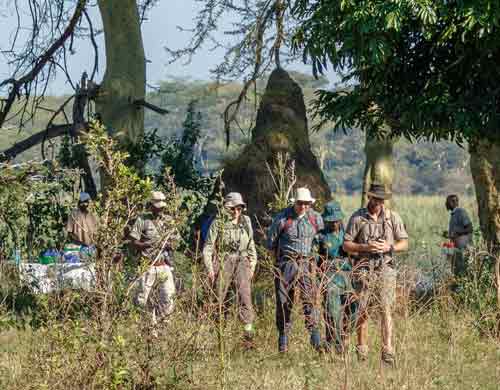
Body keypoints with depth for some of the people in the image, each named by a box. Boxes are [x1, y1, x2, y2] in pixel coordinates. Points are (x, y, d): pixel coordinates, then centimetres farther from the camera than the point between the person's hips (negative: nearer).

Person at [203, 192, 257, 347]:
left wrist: (252, 266, 12)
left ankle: (248, 334, -17)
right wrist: (209, 268, -8)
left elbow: (251, 246, 19)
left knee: (245, 296, -13)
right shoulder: (218, 223, 0)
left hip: (242, 263, 2)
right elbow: (208, 247, 0)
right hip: (223, 263, -2)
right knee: (218, 299, 1)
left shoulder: (246, 222, 10)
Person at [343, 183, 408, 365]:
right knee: (363, 311, 3)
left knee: (386, 310, -7)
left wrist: (388, 247, -10)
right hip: (363, 269, 0)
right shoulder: (357, 218, 2)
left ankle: (388, 351, -10)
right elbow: (346, 245, 2)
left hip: (385, 269, 0)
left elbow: (404, 243, 9)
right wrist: (365, 247, -14)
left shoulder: (393, 217, 7)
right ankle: (362, 351, 13)